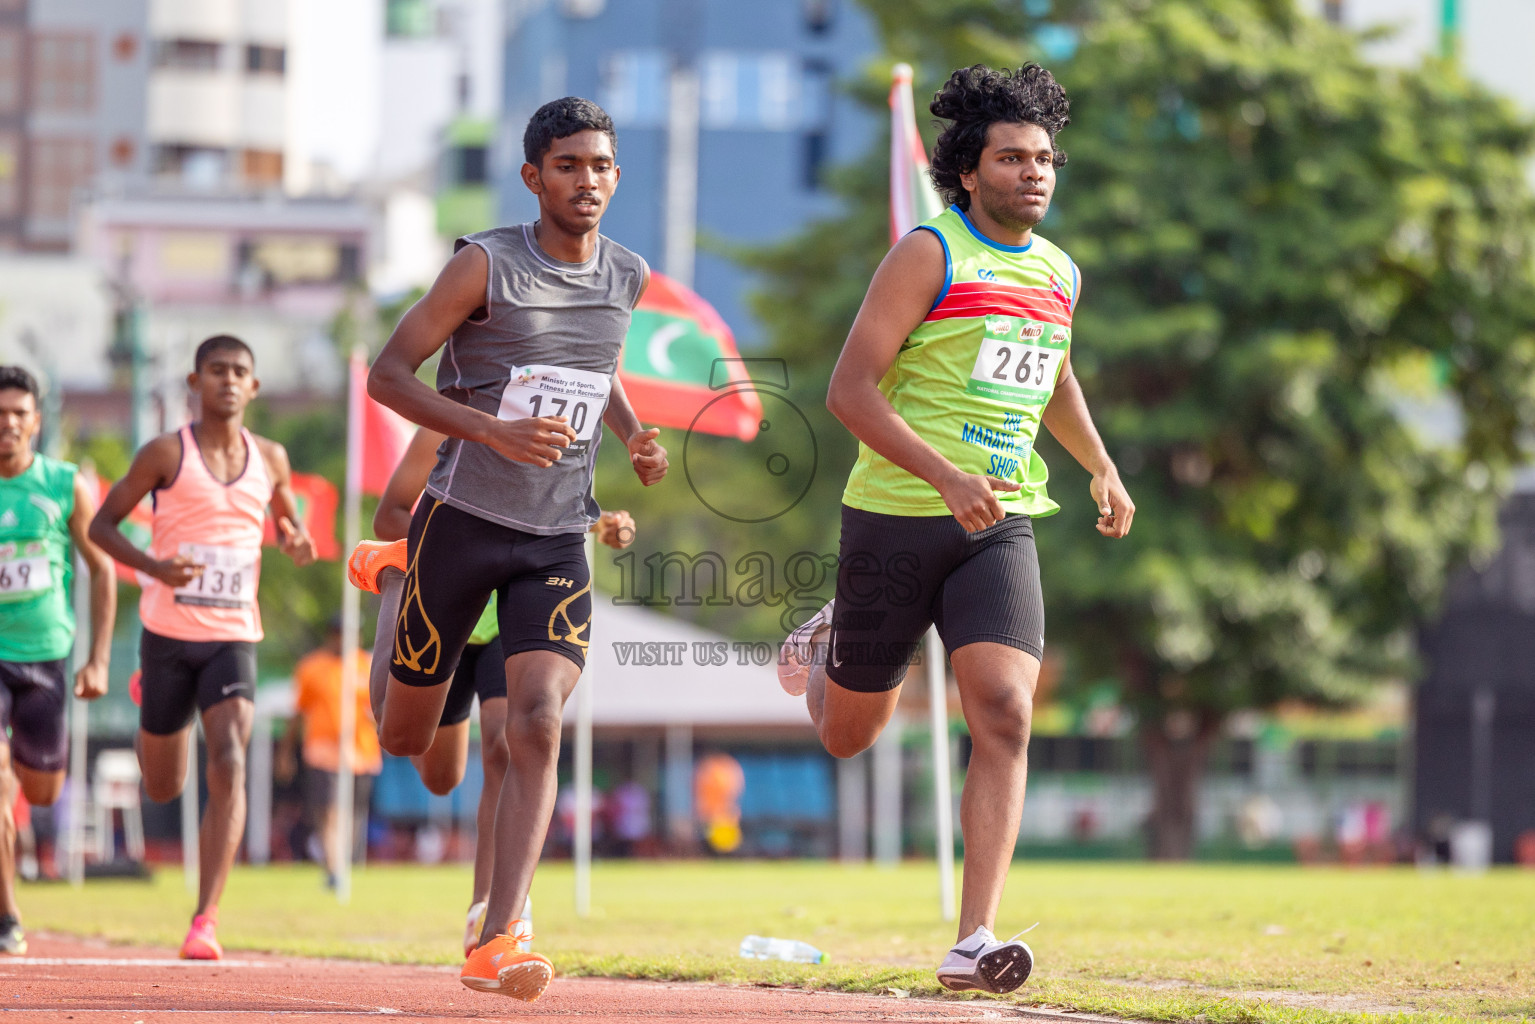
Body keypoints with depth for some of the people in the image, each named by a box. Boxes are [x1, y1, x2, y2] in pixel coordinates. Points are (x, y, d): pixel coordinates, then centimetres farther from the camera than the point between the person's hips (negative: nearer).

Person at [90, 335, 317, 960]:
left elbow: (286, 519, 25)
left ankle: (205, 922, -23)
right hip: (169, 632, -1)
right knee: (163, 789, 10)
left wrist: (296, 544, 0)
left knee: (229, 766, -21)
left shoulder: (270, 459, 7)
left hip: (233, 637, 1)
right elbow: (101, 525, 1)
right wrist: (153, 567, -18)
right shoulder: (167, 454, -4)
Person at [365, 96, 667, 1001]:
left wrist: (634, 435, 6)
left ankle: (499, 943, -21)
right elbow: (389, 375, -12)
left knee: (539, 727, -17)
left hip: (558, 542, 3)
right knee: (403, 740, 9)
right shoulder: (487, 265, -11)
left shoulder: (629, 277, 6)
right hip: (464, 521, -3)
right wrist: (494, 429, -25)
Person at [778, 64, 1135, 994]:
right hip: (896, 517, -3)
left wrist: (1102, 467, 25)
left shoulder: (1060, 274, 11)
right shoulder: (929, 255, -9)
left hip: (1001, 528, 4)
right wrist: (946, 475, -25)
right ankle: (825, 651, 49)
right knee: (848, 736, 11)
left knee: (1006, 718, -18)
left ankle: (974, 943, -20)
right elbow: (850, 388, -16)